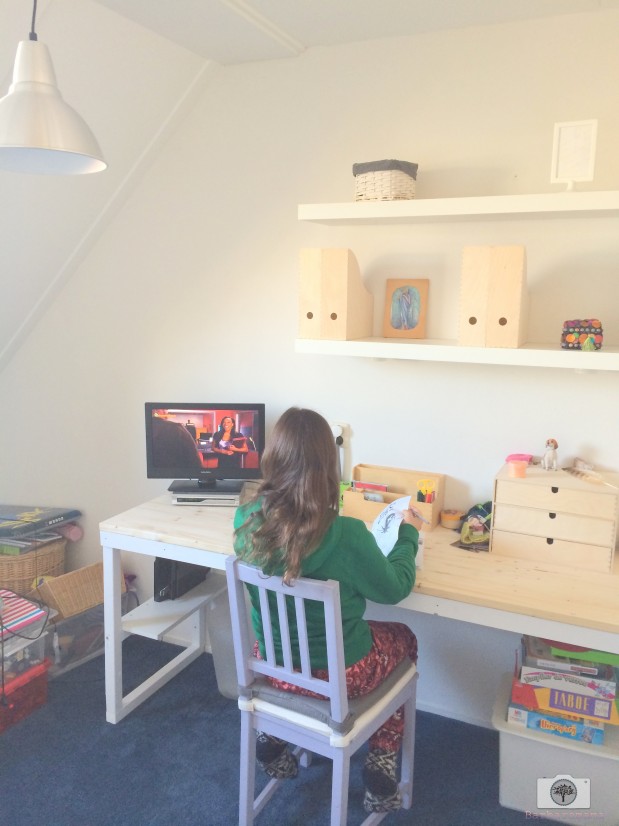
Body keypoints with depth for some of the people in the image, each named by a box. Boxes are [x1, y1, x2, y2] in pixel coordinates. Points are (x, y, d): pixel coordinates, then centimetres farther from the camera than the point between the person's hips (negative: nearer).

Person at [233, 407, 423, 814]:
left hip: (271, 663, 4)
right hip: (338, 673, -4)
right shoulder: (345, 534, -31)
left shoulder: (247, 518, -18)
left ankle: (272, 737, 35)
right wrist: (409, 534, 3)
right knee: (404, 638, 26)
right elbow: (395, 589, -12)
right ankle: (381, 771, 26)